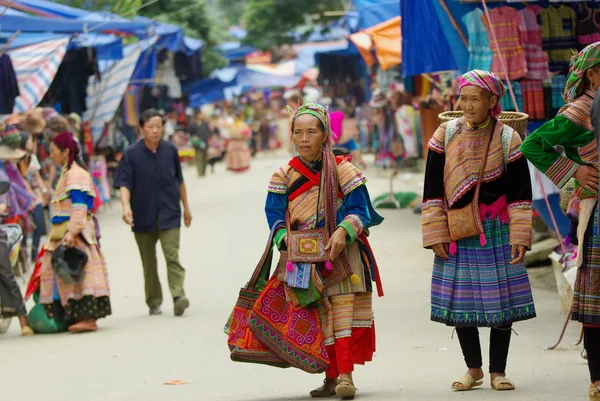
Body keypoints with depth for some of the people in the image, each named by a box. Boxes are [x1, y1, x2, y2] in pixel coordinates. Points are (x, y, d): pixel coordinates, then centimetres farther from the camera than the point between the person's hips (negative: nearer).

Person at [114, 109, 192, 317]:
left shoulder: (170, 150, 3)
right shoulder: (131, 154, -4)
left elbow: (179, 180, 16)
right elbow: (124, 184, -10)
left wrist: (186, 207, 20)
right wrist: (126, 206, -27)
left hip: (169, 214, 0)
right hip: (143, 216, 0)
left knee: (172, 256, -15)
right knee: (149, 262, 9)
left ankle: (178, 295, -24)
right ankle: (154, 302, 19)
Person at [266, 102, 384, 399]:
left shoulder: (342, 169, -1)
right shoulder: (283, 176, 5)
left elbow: (359, 209, -6)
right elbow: (275, 216, 2)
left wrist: (342, 231, -24)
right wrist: (286, 238, -18)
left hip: (342, 252, -2)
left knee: (344, 310, -14)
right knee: (319, 318, 1)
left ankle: (345, 375, -17)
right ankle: (332, 377, 10)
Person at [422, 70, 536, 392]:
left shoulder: (508, 139, 0)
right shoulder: (445, 136, 2)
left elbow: (520, 194, 0)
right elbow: (433, 190, 3)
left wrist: (519, 237, -6)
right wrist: (436, 235, -2)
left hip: (496, 232, -1)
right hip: (457, 234, 1)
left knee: (501, 302, 0)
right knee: (460, 302, 3)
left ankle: (498, 371, 13)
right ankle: (473, 369, 18)